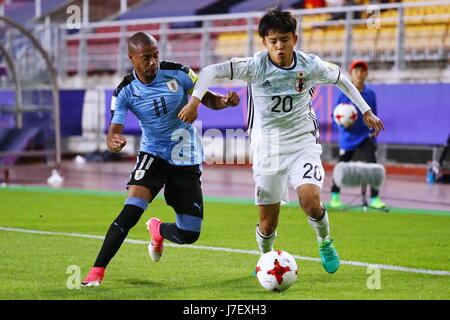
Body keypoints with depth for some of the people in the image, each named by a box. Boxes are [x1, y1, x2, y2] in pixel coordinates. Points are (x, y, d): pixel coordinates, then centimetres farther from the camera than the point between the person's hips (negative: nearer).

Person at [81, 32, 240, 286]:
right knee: (132, 210, -27)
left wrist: (225, 101, -22)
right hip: (153, 154, -1)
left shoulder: (177, 73, -11)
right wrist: (114, 142, -39)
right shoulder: (125, 91, -11)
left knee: (189, 234, -1)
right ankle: (97, 271, -20)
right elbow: (113, 133, -14)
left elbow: (207, 98, 1)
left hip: (187, 159, 1)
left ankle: (158, 230, 37)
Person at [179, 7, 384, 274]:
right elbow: (211, 71, -15)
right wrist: (195, 101, -28)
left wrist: (366, 111, 15)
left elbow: (341, 80, 10)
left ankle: (325, 243, 8)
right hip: (267, 149, 0)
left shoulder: (310, 65, -8)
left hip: (303, 144, 0)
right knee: (268, 224, 2)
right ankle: (266, 258, 36)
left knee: (310, 201, -24)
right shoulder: (255, 66, -14)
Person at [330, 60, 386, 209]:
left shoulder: (370, 94, 3)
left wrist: (374, 139, 10)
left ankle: (374, 198, -12)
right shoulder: (344, 93, -5)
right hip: (348, 136, -1)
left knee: (372, 162, -16)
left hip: (365, 135, 1)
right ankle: (335, 195, 30)